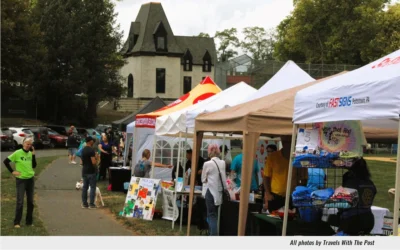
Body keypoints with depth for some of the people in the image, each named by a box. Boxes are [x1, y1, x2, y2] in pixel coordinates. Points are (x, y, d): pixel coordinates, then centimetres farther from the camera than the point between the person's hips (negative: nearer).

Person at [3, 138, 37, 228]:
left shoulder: (30, 153, 5)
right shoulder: (17, 153, -10)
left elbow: (34, 166, 4)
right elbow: (6, 161, -9)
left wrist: (33, 154, -5)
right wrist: (12, 171, -9)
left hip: (30, 179, 5)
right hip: (21, 180, -5)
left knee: (30, 201, 9)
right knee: (20, 202, -6)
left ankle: (29, 221, 19)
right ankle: (17, 222, 3)